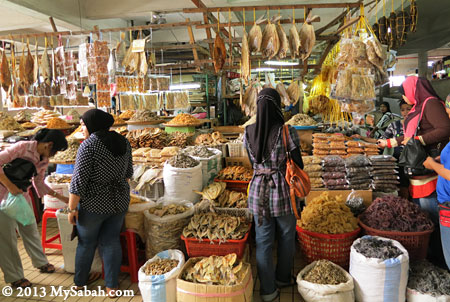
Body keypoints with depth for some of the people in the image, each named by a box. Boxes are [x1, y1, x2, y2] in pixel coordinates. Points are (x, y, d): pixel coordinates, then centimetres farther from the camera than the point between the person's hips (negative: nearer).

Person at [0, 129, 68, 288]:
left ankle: (41, 263, 32)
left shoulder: (44, 160, 1)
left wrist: (61, 197, 9)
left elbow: (39, 184, 11)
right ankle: (14, 277, 16)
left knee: (30, 230, 15)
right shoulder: (22, 147, -22)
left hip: (21, 194, 7)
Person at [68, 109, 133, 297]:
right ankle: (112, 286, 20)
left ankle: (80, 280, 36)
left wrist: (72, 209, -9)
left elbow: (79, 181, -18)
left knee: (86, 242, 16)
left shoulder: (89, 145, -17)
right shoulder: (123, 142, 2)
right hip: (119, 201, 5)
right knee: (111, 241, 15)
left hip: (93, 204, -4)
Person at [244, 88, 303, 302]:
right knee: (286, 238, 21)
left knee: (263, 242, 13)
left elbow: (253, 162, 7)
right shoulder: (286, 131, -14)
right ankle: (283, 278, 41)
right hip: (282, 191, -2)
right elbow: (298, 164, -8)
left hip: (257, 191, 3)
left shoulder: (248, 132, -3)